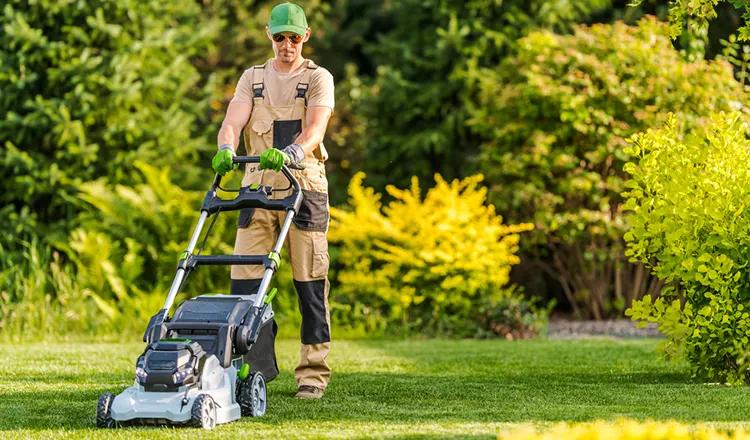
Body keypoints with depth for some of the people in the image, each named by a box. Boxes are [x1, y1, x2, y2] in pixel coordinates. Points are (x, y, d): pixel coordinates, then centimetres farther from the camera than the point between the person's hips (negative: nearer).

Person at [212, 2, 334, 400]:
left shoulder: (318, 79, 4)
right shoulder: (252, 79, 13)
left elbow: (315, 128, -13)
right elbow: (233, 122, -2)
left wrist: (290, 153, -34)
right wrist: (226, 149, -26)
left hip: (304, 186, -2)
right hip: (257, 186, 3)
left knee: (310, 283, -3)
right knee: (245, 279, -4)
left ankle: (313, 373, 3)